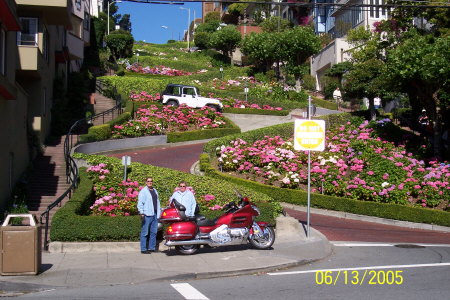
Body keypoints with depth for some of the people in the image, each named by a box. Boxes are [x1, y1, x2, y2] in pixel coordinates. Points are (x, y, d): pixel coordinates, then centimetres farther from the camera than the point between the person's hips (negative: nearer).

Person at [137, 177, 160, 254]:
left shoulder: (155, 191, 19)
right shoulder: (143, 191, -3)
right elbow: (140, 203, -9)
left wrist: (159, 213, 17)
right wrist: (141, 213, -18)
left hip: (155, 215, 7)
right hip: (147, 215, -7)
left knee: (154, 232, 9)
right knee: (145, 233, -5)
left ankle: (152, 248, 16)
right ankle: (143, 249, -2)